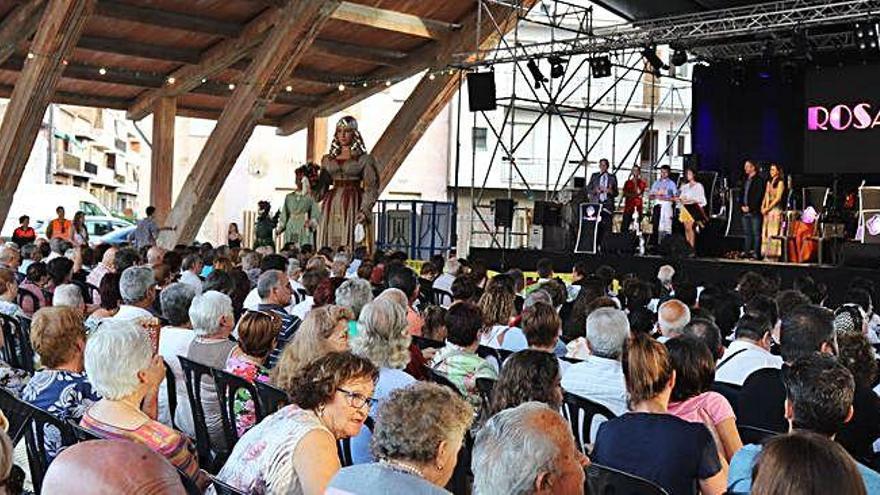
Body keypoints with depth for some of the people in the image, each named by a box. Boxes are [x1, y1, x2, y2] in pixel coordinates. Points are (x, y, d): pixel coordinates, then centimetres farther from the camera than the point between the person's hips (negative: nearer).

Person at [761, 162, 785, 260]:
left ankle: (774, 256, -8)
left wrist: (768, 208, -12)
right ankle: (767, 255, 8)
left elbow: (778, 198, -10)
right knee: (766, 233, 5)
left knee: (774, 233, -8)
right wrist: (763, 207, 1)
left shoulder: (780, 182, -4)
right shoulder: (769, 182, 17)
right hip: (767, 211, 7)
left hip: (775, 209, -7)